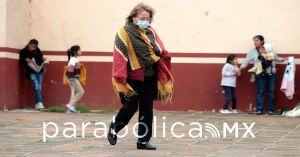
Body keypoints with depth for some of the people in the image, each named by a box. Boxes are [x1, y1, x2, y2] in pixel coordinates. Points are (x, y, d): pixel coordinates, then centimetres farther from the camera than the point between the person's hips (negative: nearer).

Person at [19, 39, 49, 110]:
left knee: (39, 87, 4)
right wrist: (25, 60, -17)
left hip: (40, 71, 4)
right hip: (32, 72, -4)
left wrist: (43, 59, 0)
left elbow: (41, 56, 20)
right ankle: (39, 103, -25)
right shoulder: (23, 52, -3)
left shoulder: (37, 50, 4)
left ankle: (39, 104, 10)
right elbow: (21, 61, 2)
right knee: (36, 86, -20)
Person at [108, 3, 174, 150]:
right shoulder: (124, 33, -8)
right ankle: (114, 129, 25)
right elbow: (120, 57, -13)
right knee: (130, 107, 0)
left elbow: (161, 53, 6)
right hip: (133, 77, -5)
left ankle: (143, 140, 11)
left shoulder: (150, 32, 8)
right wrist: (121, 79, -18)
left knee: (147, 109, 4)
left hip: (149, 78, 5)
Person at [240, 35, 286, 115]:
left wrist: (283, 59, 7)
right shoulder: (253, 52, 4)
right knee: (260, 92, -4)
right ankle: (259, 110, -1)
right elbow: (246, 61, -1)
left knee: (271, 91, 2)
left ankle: (270, 109, 7)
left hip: (272, 74, 2)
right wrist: (240, 69, -12)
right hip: (260, 75, -2)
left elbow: (276, 58, 21)